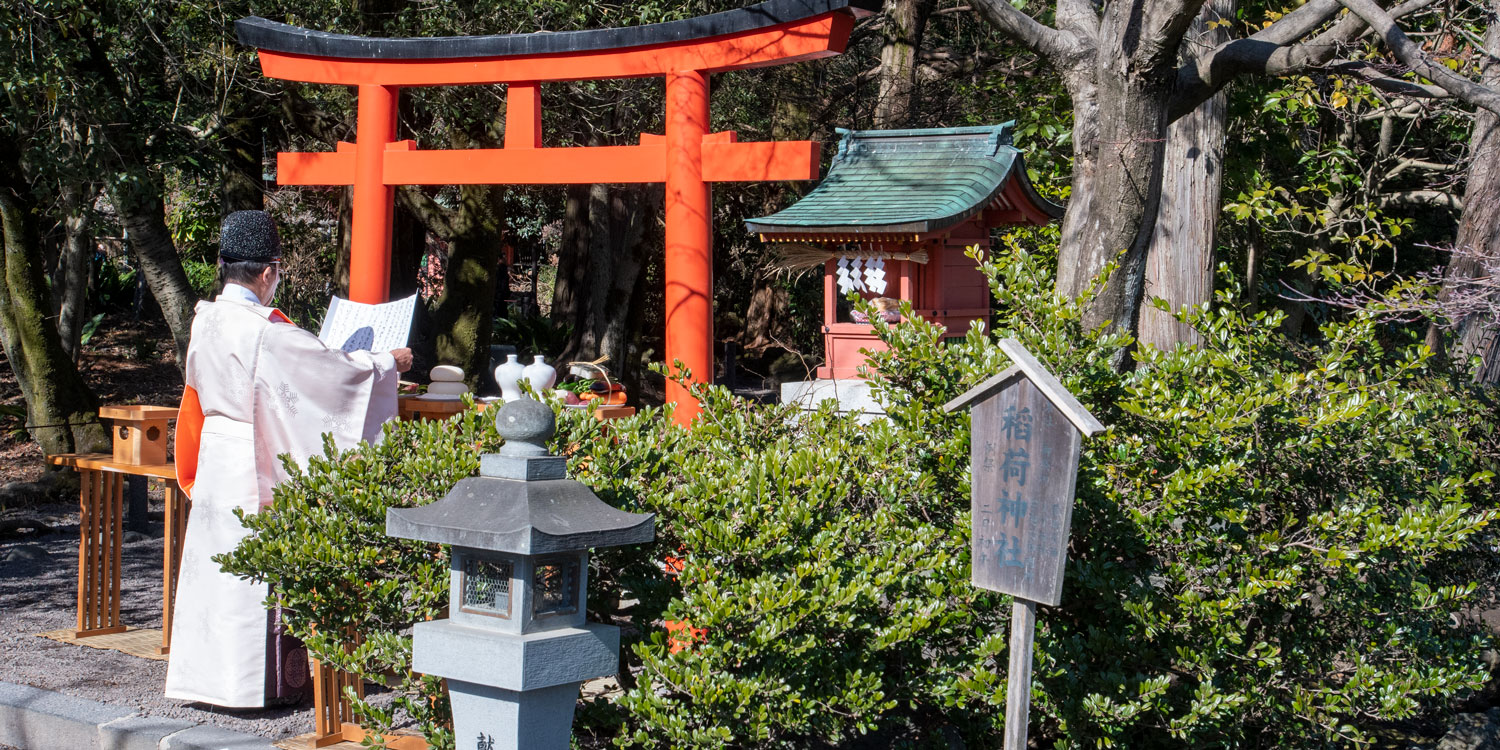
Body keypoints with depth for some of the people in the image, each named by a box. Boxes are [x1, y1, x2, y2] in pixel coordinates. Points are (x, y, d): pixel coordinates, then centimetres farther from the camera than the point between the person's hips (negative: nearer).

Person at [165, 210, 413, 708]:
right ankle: (254, 682, 6)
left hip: (215, 457, 8)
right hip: (258, 467, -8)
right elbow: (335, 368, -13)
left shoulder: (206, 321, 5)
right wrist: (390, 363, 3)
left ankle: (206, 675, 21)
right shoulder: (266, 332, -19)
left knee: (215, 568, 13)